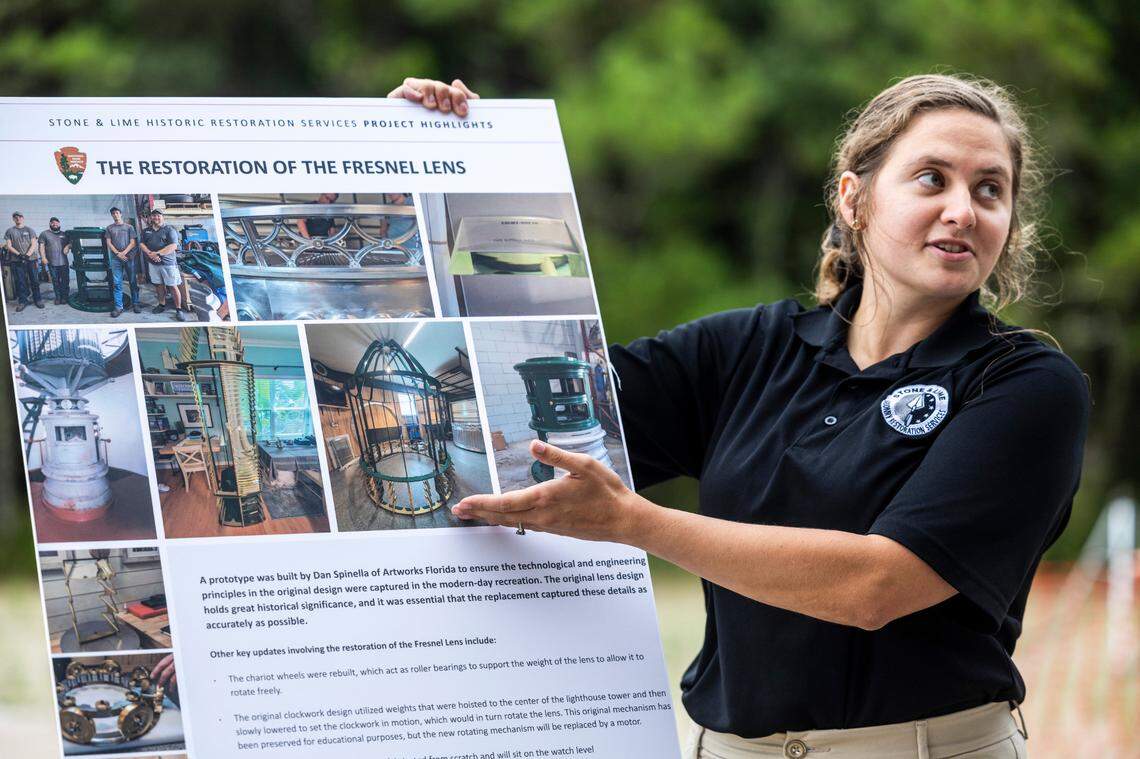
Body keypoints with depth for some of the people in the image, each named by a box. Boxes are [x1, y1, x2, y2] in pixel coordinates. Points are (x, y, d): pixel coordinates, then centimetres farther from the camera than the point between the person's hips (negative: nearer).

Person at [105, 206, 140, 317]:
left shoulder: (129, 227, 7)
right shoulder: (109, 228, 11)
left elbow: (133, 243, 2)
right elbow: (109, 243, 5)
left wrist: (124, 253, -11)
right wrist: (118, 254, -9)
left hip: (129, 257, -1)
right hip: (116, 258, 1)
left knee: (133, 282, 2)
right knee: (116, 283, -4)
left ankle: (135, 304, 10)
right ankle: (118, 307, -6)